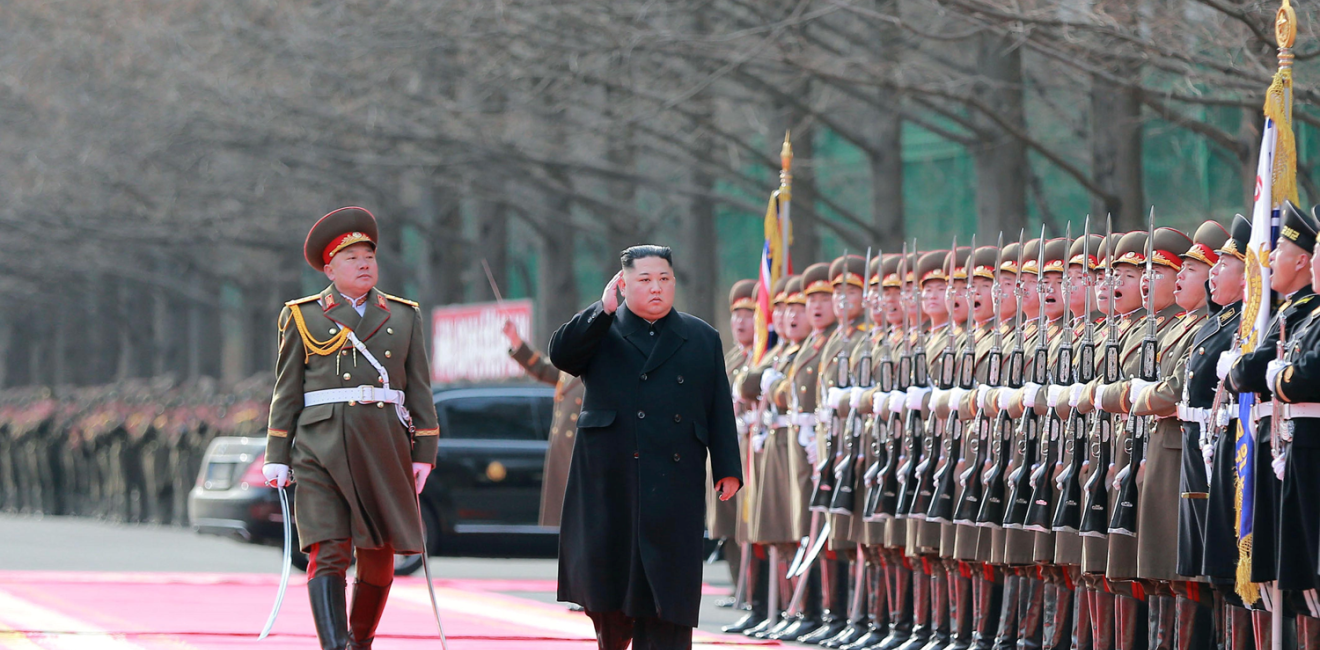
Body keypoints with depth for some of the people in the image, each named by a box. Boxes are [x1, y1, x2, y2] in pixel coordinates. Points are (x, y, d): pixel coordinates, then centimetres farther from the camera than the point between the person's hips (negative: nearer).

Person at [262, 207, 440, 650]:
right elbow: (286, 392, 9)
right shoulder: (303, 317, 10)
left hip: (384, 447, 3)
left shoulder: (404, 316, 16)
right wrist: (277, 458, 3)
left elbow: (420, 389, 15)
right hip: (322, 449, -3)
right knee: (327, 553, -13)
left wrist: (424, 453, 7)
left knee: (379, 556, 5)